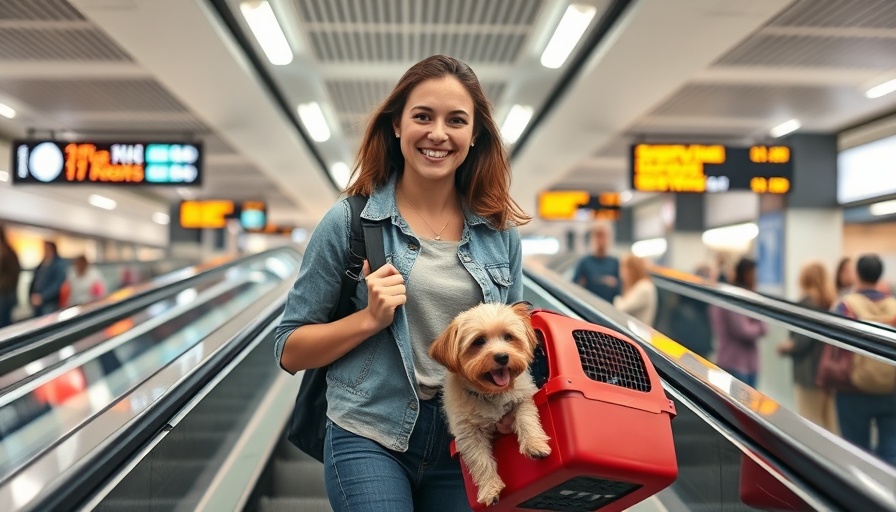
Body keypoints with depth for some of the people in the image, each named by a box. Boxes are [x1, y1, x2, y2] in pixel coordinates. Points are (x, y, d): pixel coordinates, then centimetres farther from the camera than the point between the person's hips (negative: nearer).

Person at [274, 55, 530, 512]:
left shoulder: (501, 230, 1)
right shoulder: (349, 221, -6)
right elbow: (290, 351, -2)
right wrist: (369, 319, -17)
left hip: (468, 441, 3)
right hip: (369, 437, -3)